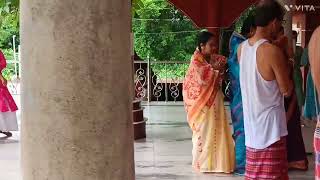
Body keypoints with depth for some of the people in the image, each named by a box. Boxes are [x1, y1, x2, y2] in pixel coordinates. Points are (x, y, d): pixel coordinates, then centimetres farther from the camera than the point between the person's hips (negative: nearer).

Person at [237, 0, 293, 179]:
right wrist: (287, 66, 5)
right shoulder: (273, 51, -18)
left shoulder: (242, 48, 4)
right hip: (270, 124, -7)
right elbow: (287, 90, -11)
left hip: (252, 122, 7)